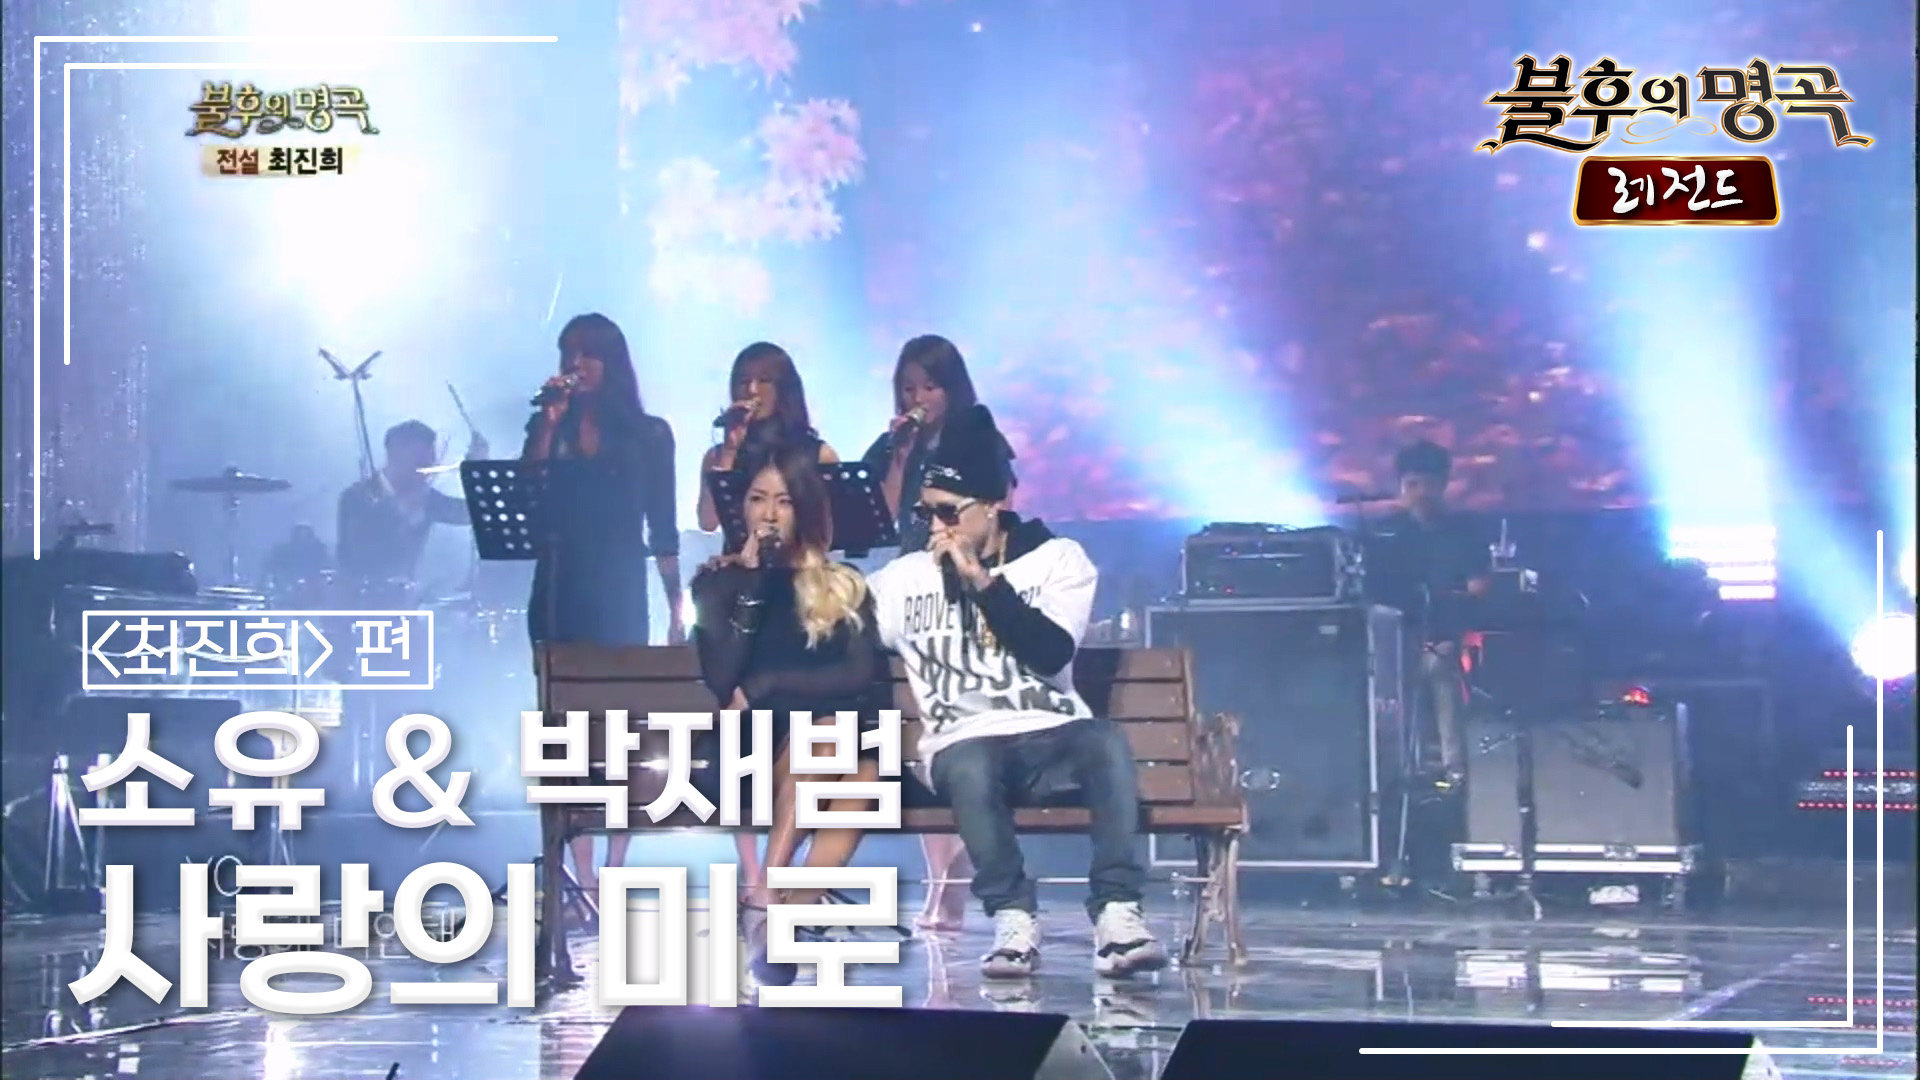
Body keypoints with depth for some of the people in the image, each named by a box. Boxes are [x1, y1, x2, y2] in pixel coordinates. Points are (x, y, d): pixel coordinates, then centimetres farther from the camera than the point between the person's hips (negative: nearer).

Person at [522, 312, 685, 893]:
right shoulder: (549, 428, 9)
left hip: (620, 594, -2)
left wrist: (676, 605, -1)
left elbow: (662, 527, 5)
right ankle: (583, 873, -2)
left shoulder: (647, 435, 5)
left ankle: (615, 867, 2)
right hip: (559, 592, 2)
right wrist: (551, 421, -9)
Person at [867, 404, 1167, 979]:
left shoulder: (1059, 560, 7)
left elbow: (1052, 653, -8)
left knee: (1106, 740, -35)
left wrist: (982, 582, -9)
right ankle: (1013, 920, -30)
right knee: (968, 766, -38)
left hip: (1052, 739, 0)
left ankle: (1116, 915, -39)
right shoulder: (906, 577, 13)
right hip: (965, 746, 0)